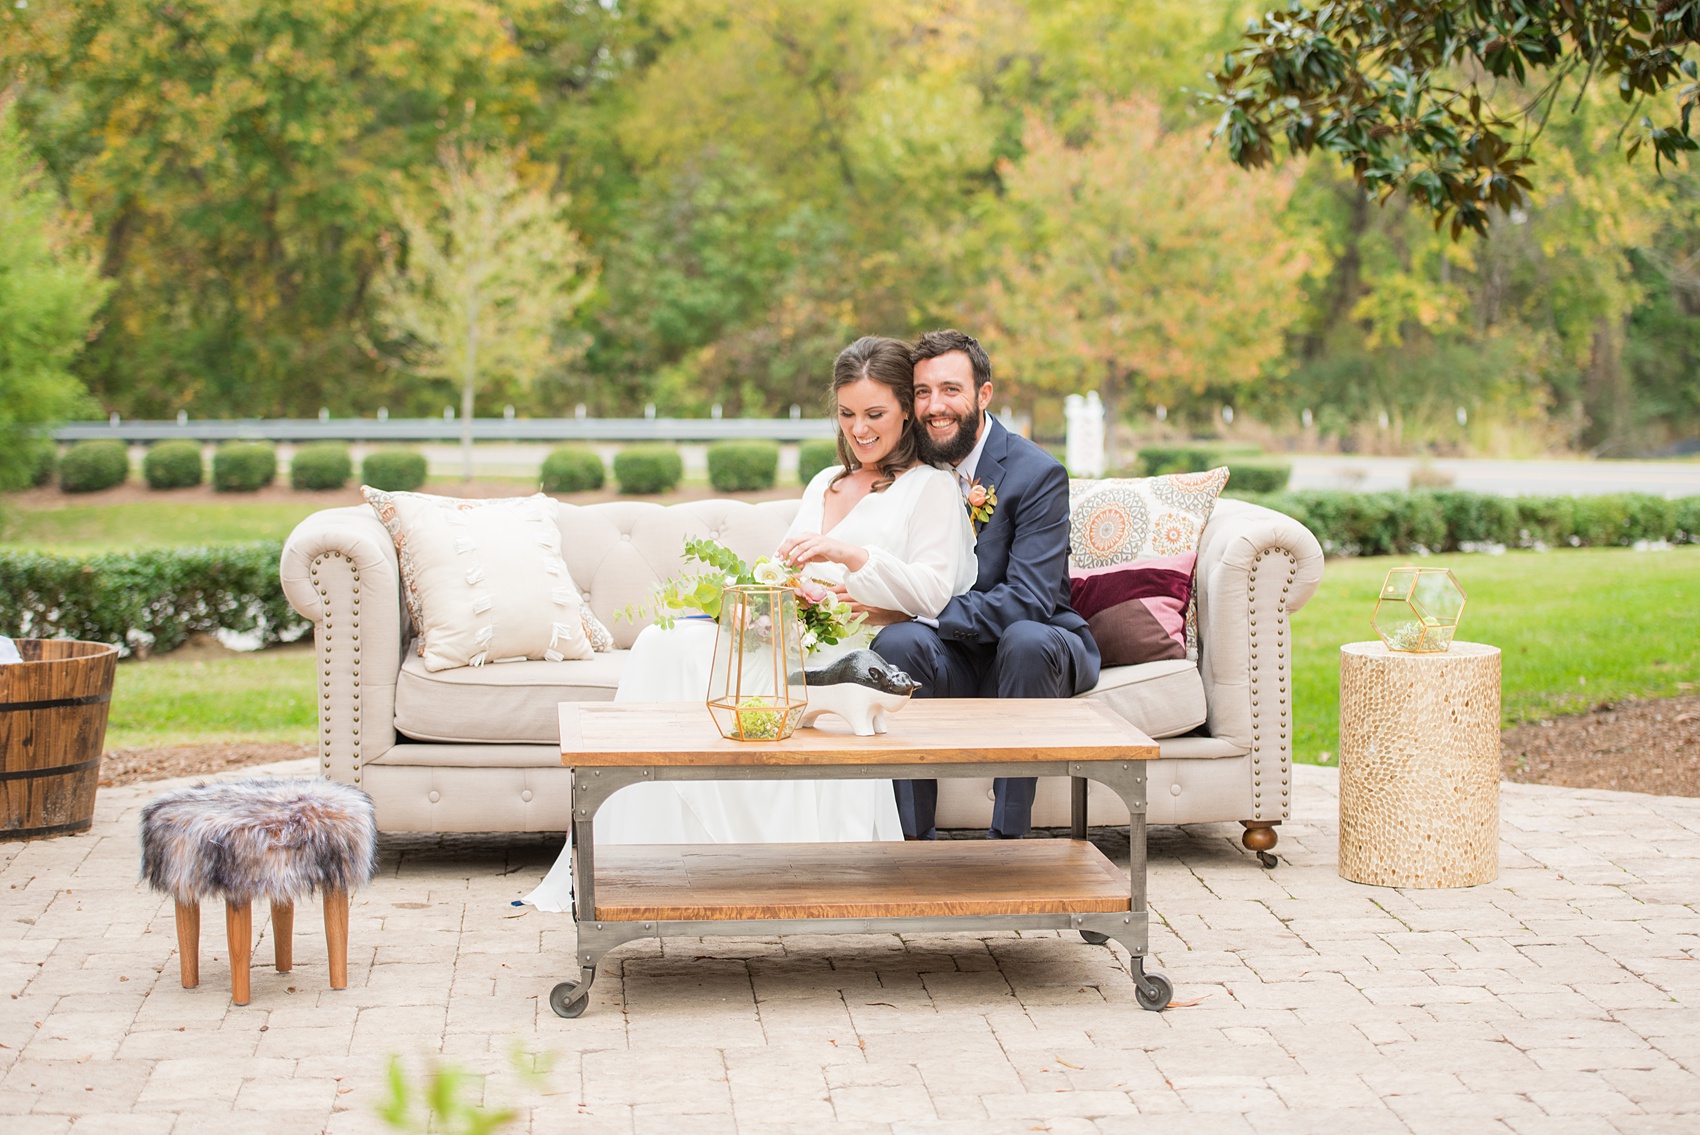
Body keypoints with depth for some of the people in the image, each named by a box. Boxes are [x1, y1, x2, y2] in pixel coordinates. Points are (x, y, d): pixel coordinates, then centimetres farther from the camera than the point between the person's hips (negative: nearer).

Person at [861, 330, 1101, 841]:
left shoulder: (1038, 474, -13)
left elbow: (1030, 601, -22)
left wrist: (916, 611, -28)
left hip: (1033, 648, -3)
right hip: (956, 661, 3)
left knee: (1027, 639, -37)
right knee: (896, 642, -28)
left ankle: (1007, 841, -28)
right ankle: (914, 838, -24)